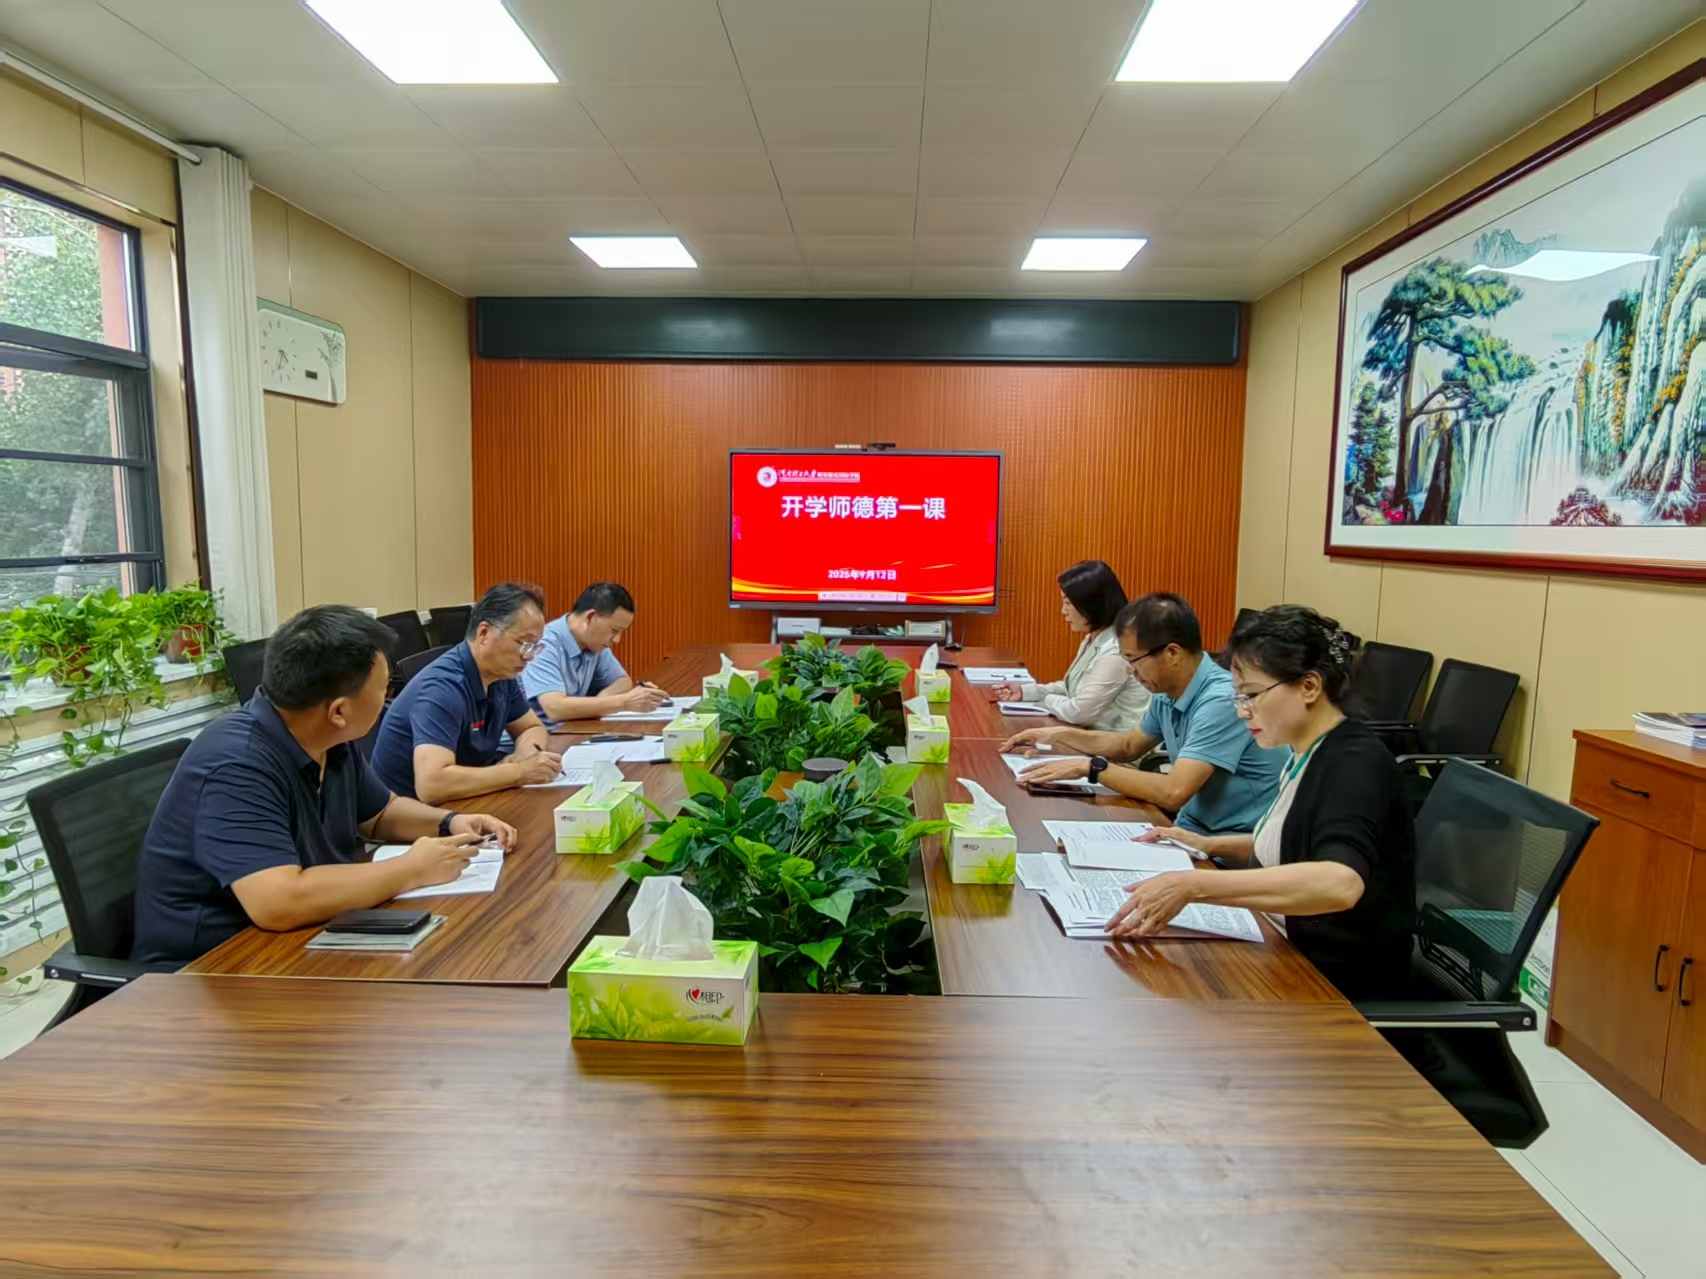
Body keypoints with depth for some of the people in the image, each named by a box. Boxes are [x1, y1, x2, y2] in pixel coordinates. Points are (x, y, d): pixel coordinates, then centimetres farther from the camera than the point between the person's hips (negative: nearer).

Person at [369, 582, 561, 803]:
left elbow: (532, 728, 11)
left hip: (458, 806, 7)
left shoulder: (502, 675, -3)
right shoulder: (442, 687, -25)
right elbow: (431, 784, -36)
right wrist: (520, 772, -29)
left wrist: (527, 754, -11)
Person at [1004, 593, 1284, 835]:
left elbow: (1173, 793, -31)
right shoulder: (1165, 694, 2)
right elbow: (1130, 745, 21)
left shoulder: (1221, 701, -24)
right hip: (1192, 830, 7)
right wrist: (1059, 735, 11)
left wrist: (1092, 767, -22)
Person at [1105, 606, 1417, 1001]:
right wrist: (1210, 845, 9)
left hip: (1340, 985, -7)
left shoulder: (1356, 763, -22)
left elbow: (1340, 884, -40)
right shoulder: (1310, 755, 5)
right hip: (1291, 958, 8)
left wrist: (1192, 885, -43)